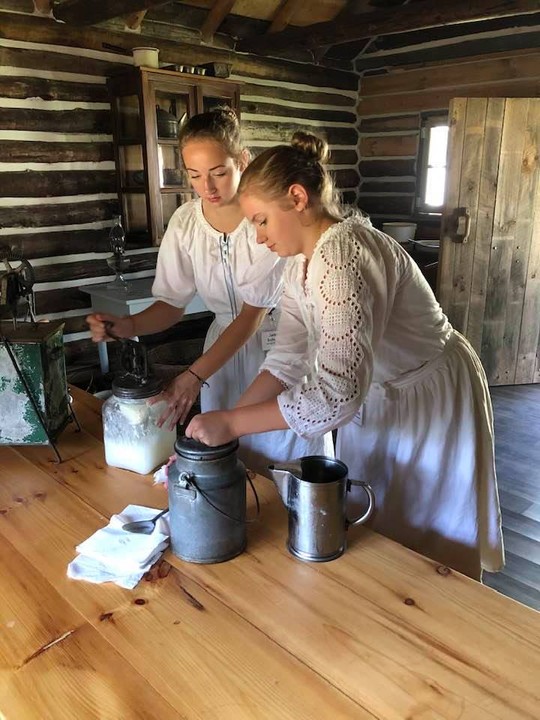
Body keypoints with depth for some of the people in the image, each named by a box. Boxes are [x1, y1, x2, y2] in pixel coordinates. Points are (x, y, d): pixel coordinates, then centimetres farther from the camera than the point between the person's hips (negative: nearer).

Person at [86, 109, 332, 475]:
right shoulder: (185, 222, -7)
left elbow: (254, 311, -23)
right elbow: (172, 304, -4)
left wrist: (195, 376, -29)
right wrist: (128, 326, -26)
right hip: (227, 345, 4)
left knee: (286, 458, 7)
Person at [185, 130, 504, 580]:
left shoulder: (344, 253, -32)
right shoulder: (301, 262, -3)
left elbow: (336, 392, -40)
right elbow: (288, 360, -3)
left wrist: (231, 423, -33)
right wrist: (220, 426, -11)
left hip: (431, 405, -8)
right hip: (374, 399, 9)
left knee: (423, 550, 12)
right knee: (367, 534, 23)